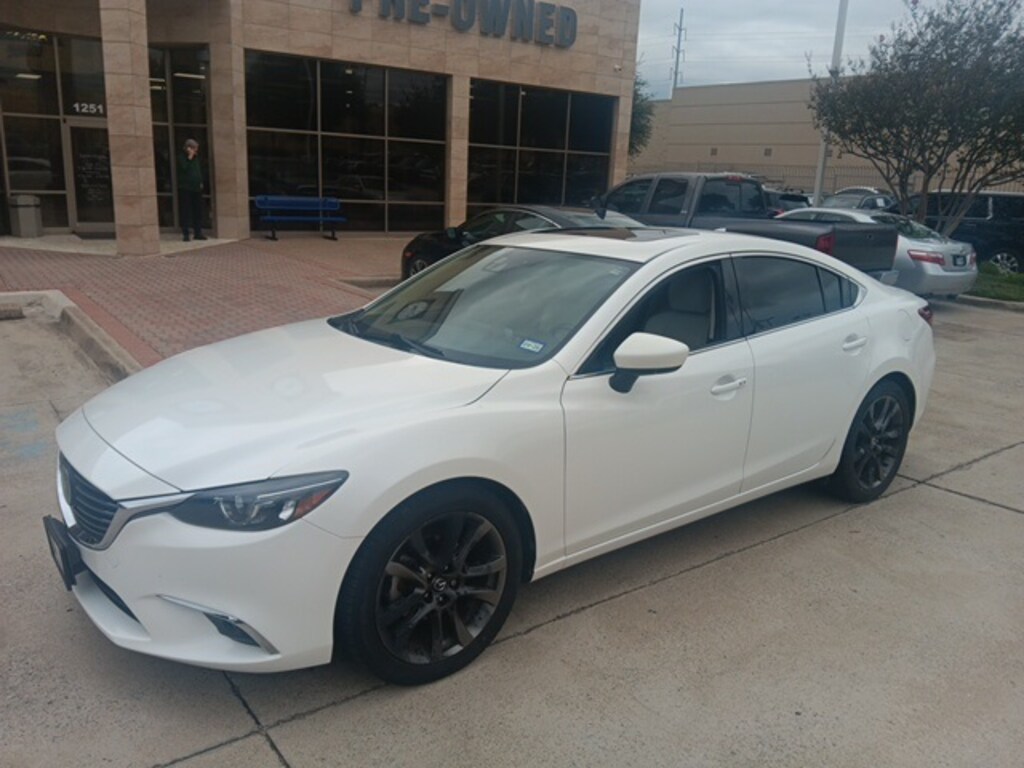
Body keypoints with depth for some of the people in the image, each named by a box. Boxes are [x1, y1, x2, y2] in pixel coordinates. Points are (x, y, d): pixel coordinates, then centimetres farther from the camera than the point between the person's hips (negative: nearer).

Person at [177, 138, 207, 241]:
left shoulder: (196, 158, 14)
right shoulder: (182, 158, -4)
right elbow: (184, 168, -20)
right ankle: (185, 234, 0)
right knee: (186, 211, -3)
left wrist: (200, 182, 11)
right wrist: (189, 158, -18)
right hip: (185, 188, -6)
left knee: (198, 211, 6)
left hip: (196, 188, 6)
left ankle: (198, 232, 13)